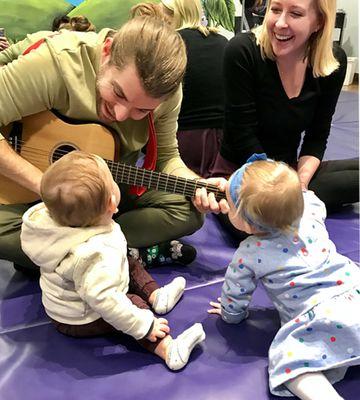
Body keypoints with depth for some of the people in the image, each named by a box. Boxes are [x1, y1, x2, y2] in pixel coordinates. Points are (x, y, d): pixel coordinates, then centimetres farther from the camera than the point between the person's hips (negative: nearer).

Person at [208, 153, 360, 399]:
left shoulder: (248, 256, -6)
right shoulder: (311, 212, 5)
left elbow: (235, 295, 10)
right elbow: (312, 198, 32)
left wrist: (231, 314, 30)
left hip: (321, 314, -6)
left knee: (290, 361, -6)